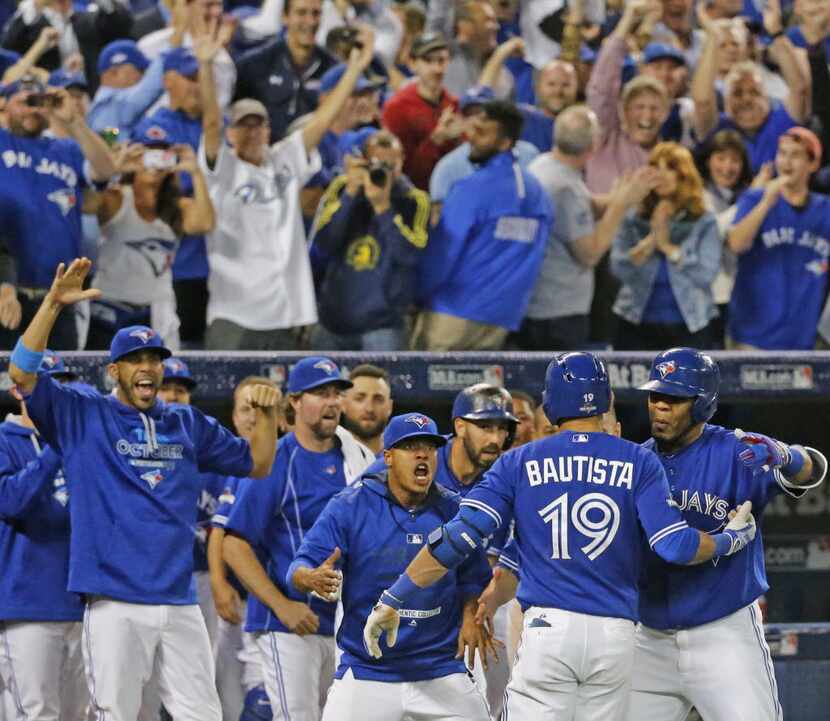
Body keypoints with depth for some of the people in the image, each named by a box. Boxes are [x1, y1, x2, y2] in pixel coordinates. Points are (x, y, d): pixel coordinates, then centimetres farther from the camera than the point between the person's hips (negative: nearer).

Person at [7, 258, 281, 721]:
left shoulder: (189, 425, 17)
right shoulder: (83, 417, 5)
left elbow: (257, 465, 24)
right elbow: (22, 373, -7)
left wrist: (268, 414, 5)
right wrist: (53, 305, -14)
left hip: (180, 604, 4)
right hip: (115, 604, -4)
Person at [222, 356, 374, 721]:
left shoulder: (357, 459, 11)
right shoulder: (274, 462, -7)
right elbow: (235, 545, -11)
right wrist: (281, 605, -19)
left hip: (345, 621, 6)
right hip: (289, 623, -6)